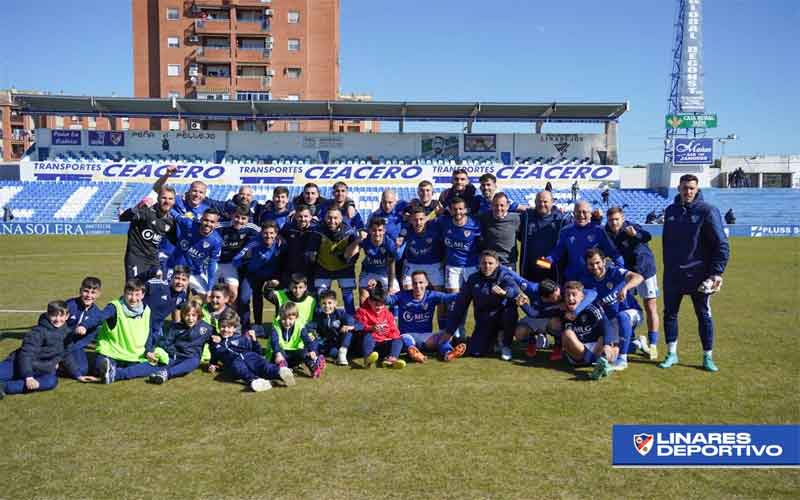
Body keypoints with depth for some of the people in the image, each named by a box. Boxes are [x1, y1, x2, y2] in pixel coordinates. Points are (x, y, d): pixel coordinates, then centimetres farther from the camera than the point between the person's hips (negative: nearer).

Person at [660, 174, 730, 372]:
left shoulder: (707, 211, -8)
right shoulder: (670, 211, 8)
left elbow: (722, 244, -9)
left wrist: (717, 272, -15)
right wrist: (668, 266, 14)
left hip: (698, 276, -4)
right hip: (672, 276, 4)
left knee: (704, 315, 5)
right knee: (670, 313, 8)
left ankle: (708, 357, 16)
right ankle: (671, 354, 19)